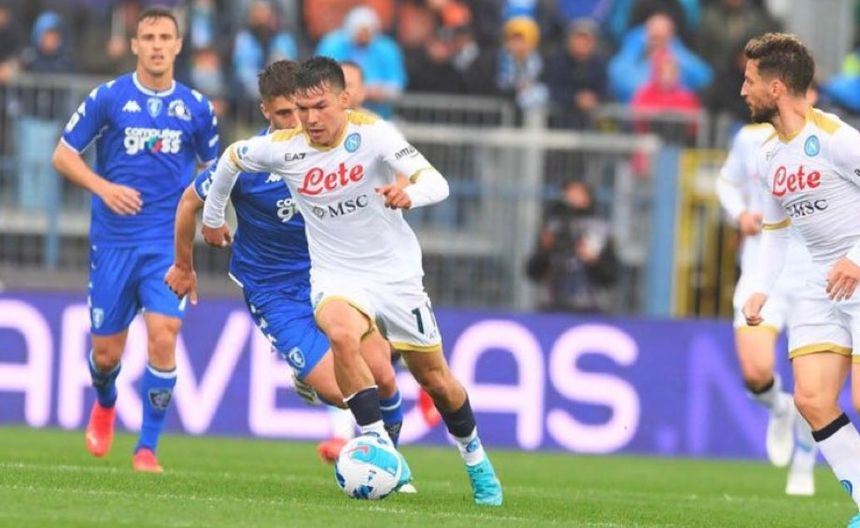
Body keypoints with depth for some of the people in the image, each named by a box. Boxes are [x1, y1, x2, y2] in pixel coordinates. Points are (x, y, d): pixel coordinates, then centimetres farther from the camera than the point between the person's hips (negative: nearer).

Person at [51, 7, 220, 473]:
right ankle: (105, 405, 42)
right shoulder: (108, 98, -2)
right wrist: (103, 187, -15)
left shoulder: (196, 108, 4)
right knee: (106, 353, 5)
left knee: (163, 338, -18)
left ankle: (147, 448, -5)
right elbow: (63, 155, 2)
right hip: (113, 240, 0)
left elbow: (212, 167, 18)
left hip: (168, 242, 0)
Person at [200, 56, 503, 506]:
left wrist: (409, 194, -53)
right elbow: (232, 158, 10)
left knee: (435, 380, 10)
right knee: (342, 334, -34)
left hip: (396, 272, -1)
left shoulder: (372, 134, -20)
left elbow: (436, 183, -31)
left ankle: (476, 460, 37)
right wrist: (213, 214, 21)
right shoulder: (284, 147, -12)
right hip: (336, 277, 1)